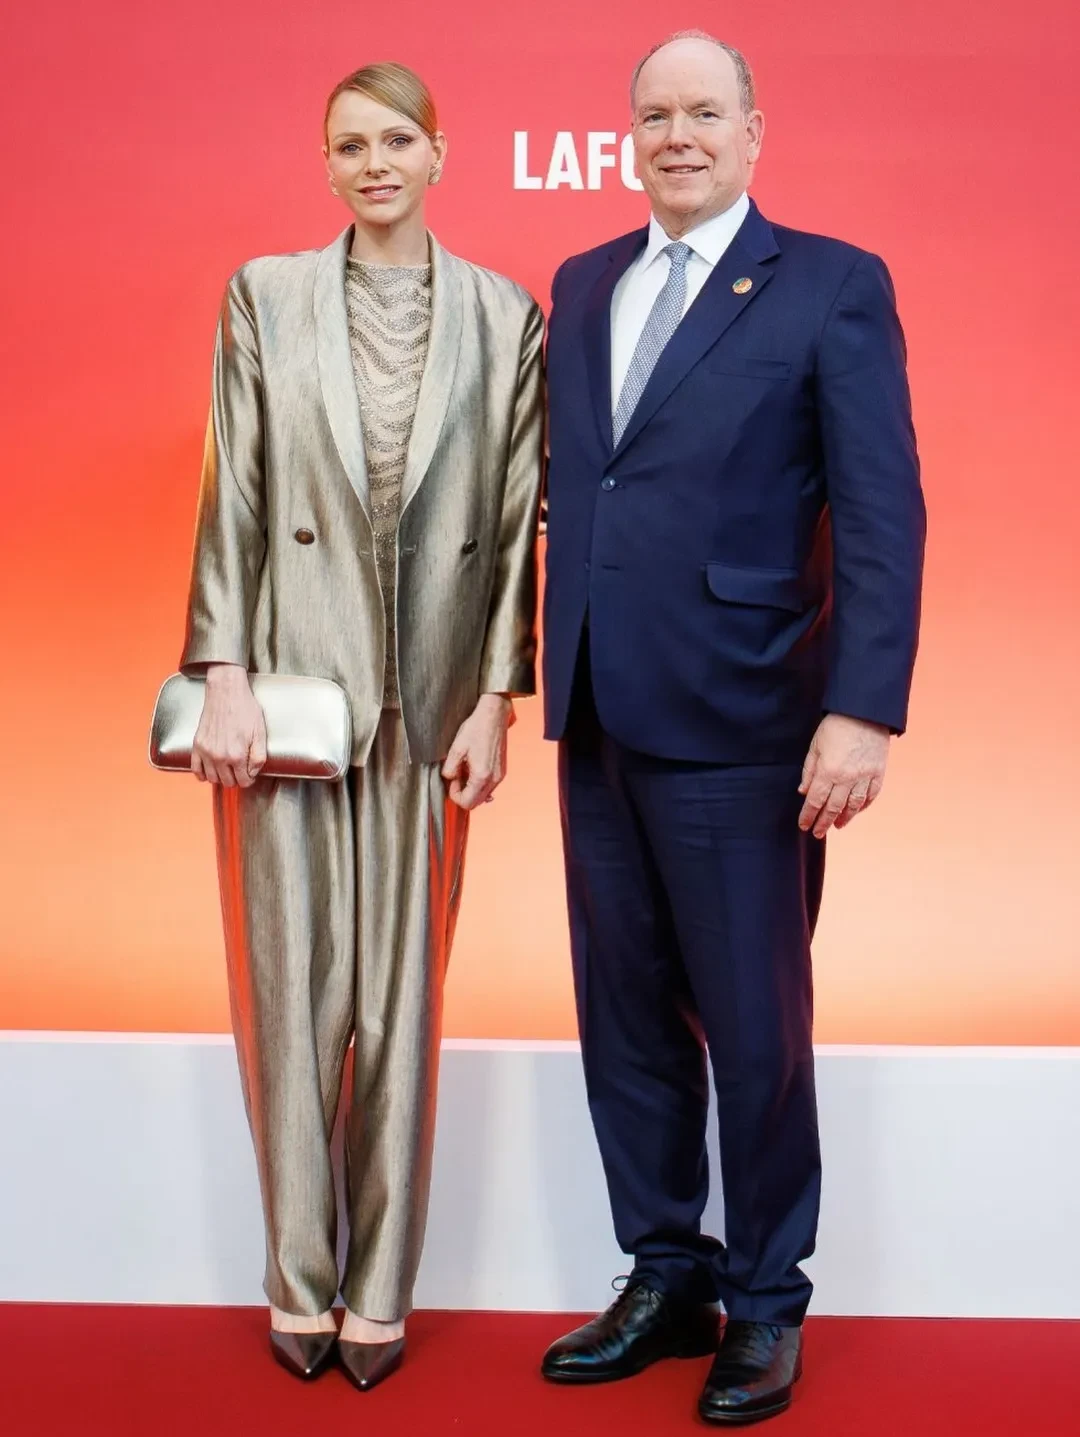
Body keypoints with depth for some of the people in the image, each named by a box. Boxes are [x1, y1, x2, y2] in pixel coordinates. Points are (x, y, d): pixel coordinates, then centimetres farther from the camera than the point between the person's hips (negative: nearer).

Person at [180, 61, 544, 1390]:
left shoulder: (504, 318, 5)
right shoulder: (265, 296, 5)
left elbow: (516, 522, 3)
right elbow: (231, 496, 1)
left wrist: (494, 697, -2)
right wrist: (223, 674, -6)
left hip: (429, 703, 0)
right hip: (291, 685, 0)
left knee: (401, 1000, 6)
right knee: (293, 992, 5)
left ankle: (379, 1290, 19)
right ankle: (301, 1283, 20)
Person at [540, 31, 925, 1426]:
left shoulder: (832, 287, -4)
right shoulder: (581, 286, 14)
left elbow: (882, 515, -10)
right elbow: (563, 485, 15)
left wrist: (863, 711, -18)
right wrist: (541, 670, 7)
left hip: (740, 727, -5)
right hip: (599, 722, 6)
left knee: (754, 1033, 5)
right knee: (626, 1016, 14)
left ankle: (764, 1307, 24)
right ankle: (665, 1277, 30)